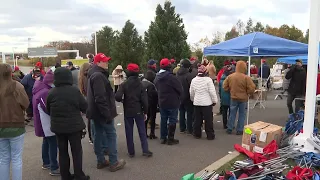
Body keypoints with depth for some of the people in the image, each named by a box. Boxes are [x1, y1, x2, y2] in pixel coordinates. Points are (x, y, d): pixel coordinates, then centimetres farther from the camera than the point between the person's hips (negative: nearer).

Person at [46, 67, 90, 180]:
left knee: (62, 151, 13)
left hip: (58, 127, 3)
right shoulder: (74, 90, -14)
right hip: (74, 126, -3)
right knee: (76, 151, 8)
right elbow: (84, 107, -7)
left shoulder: (51, 93, -5)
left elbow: (48, 111, 7)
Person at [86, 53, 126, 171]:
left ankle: (101, 161, 22)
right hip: (102, 112, -10)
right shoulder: (99, 76, -19)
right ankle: (114, 163, 3)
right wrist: (107, 114, -24)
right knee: (111, 135, -2)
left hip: (96, 112, 10)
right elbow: (100, 98, -26)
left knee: (99, 135, 13)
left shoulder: (94, 75, 15)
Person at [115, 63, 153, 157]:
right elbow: (144, 99, -5)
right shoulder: (140, 84, -3)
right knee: (142, 131, 8)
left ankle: (131, 152, 14)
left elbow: (117, 97, -20)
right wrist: (145, 112, 3)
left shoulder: (124, 84, -8)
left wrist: (122, 100, 3)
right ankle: (145, 150, 7)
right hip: (138, 111, 1)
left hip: (128, 111, -1)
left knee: (129, 132, 10)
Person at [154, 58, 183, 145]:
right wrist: (178, 99, 3)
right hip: (172, 103, -6)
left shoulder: (157, 77, 2)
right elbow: (180, 89, -14)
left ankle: (163, 138, 22)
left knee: (163, 120, 15)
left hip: (161, 102, 6)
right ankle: (170, 139, 9)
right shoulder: (171, 77, -20)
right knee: (172, 121, 4)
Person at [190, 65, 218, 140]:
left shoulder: (193, 80, 3)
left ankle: (197, 134, 19)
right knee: (208, 119, 3)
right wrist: (214, 100, 0)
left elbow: (191, 93, 10)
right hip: (207, 102, -4)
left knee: (197, 119, 12)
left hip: (197, 102, 5)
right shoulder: (208, 79, -13)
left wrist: (193, 100, 25)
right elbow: (212, 92, -13)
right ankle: (210, 135, 9)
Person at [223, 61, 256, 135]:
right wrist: (247, 93, 4)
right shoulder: (246, 78, -17)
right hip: (243, 99, -3)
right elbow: (252, 89, -15)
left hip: (233, 98, 3)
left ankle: (229, 129, 20)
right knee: (242, 115, 10)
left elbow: (225, 87, 2)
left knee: (232, 114, 14)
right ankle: (239, 130, 15)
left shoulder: (230, 76, -6)